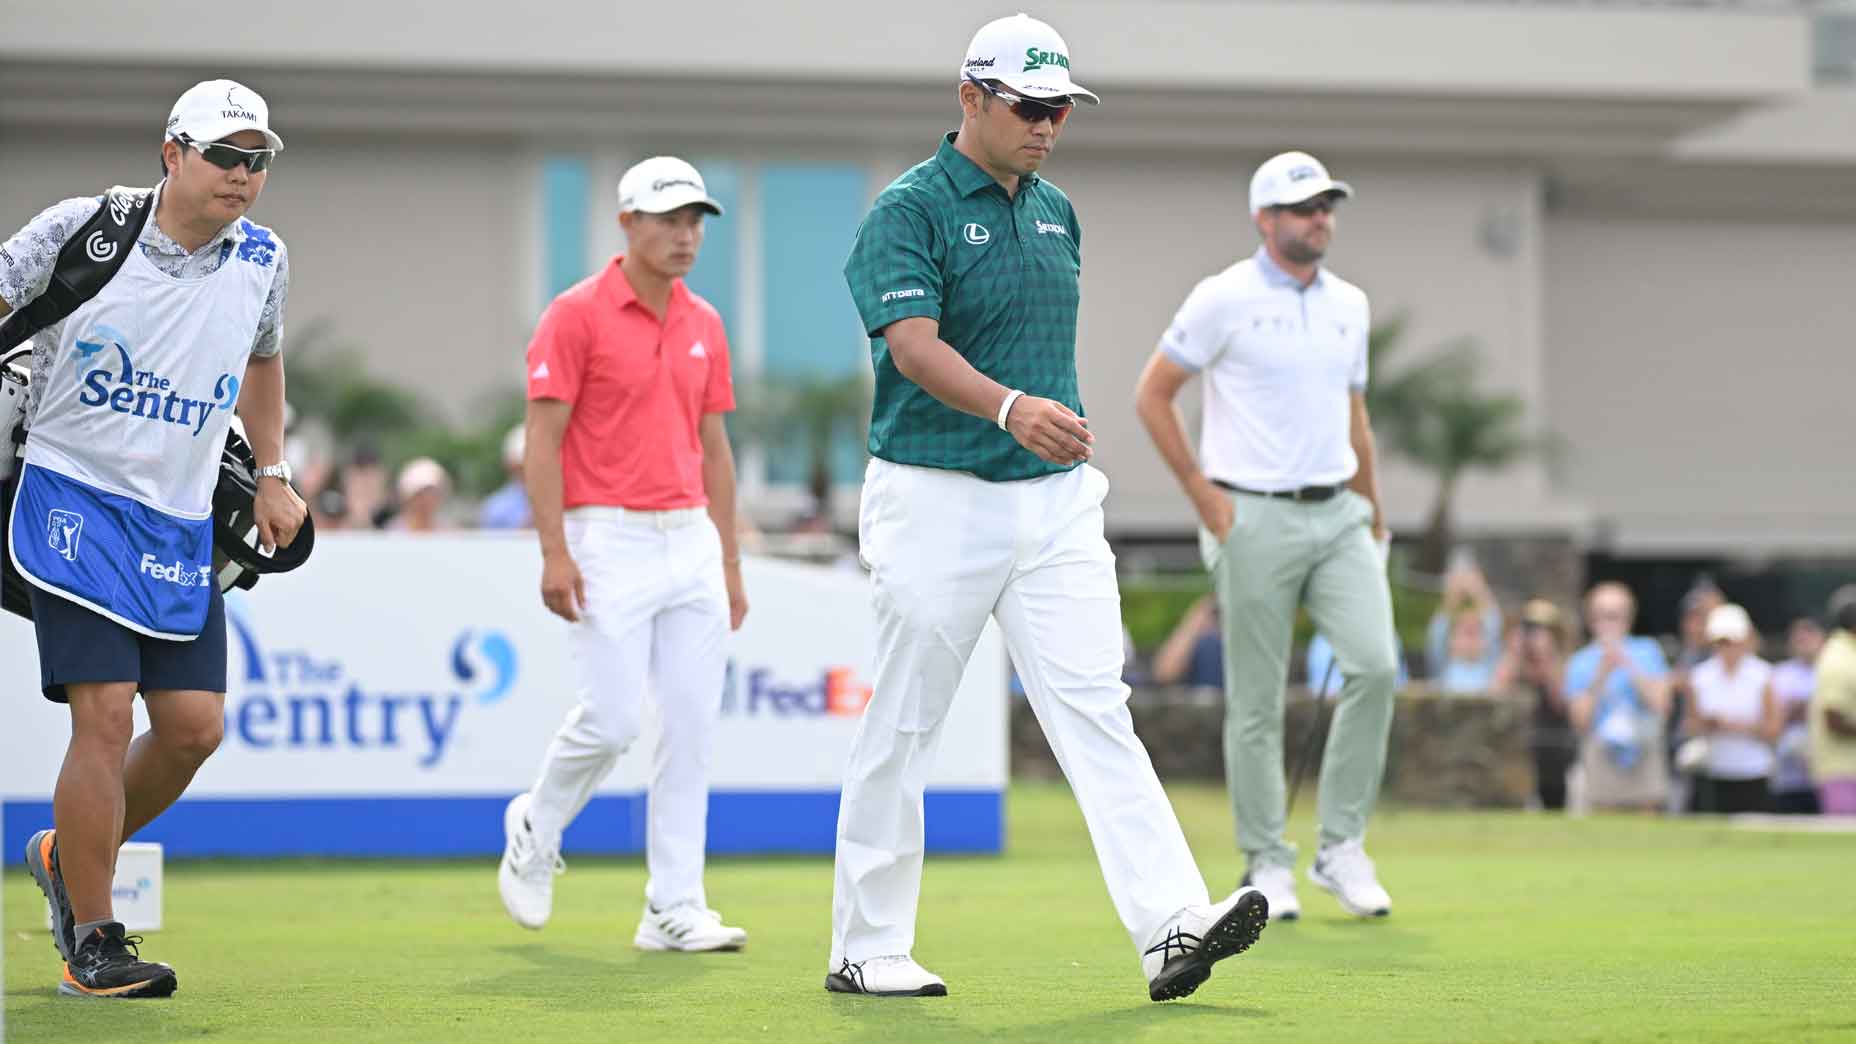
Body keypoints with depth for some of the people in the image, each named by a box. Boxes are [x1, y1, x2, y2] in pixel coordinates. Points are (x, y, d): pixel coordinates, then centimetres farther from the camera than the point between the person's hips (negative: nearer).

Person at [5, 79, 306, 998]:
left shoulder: (262, 261, 6)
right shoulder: (82, 230, -8)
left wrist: (271, 475, 21)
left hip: (182, 525, 5)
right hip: (76, 500, -5)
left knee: (194, 724, 0)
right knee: (106, 715, -14)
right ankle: (91, 942, -4)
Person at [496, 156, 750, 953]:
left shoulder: (704, 324, 13)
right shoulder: (576, 315, -5)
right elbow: (542, 440, -9)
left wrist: (730, 564, 15)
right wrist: (555, 552, -17)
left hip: (691, 539, 6)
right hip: (611, 539, -6)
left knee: (693, 723, 0)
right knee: (612, 721, -10)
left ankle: (674, 907, 3)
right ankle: (533, 831, 19)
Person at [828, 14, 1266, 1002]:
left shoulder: (1057, 213, 14)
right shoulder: (909, 209, -8)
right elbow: (914, 345, -23)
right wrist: (1011, 409, -39)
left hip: (1055, 502, 5)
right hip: (938, 502, -5)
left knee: (1095, 707, -7)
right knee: (901, 730, 4)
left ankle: (1170, 927, -17)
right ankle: (866, 949, 14)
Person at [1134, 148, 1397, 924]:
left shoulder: (1349, 304, 13)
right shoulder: (1225, 299, -4)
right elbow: (1152, 396, -2)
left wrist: (1374, 520, 18)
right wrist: (1202, 493, -7)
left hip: (1338, 513, 5)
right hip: (1256, 518, -5)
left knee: (1375, 664, -12)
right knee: (1256, 701, -1)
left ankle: (1341, 846, -2)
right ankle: (1268, 866, 9)